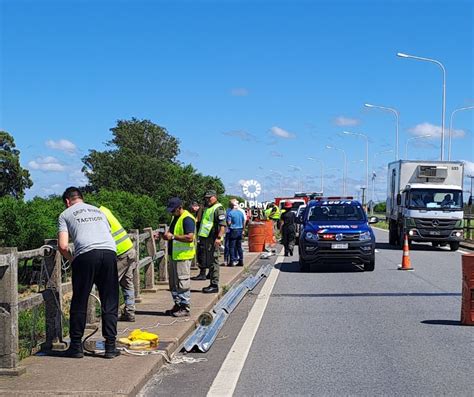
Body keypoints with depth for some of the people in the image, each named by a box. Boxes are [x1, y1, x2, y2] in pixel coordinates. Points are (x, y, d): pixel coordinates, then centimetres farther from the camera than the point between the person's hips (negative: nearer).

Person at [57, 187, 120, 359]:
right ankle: (110, 346, 9)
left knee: (79, 303, 9)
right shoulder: (98, 211, 31)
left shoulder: (65, 214, 18)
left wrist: (71, 259, 25)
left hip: (86, 254, -3)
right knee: (110, 303, 8)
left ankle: (76, 346, 14)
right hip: (110, 253, 3)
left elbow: (63, 246, 5)